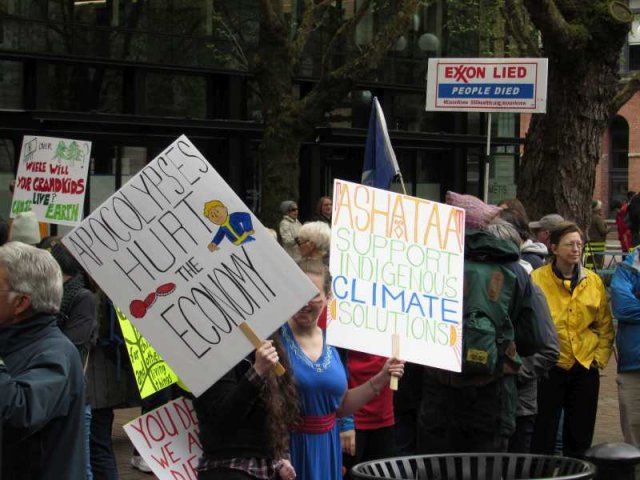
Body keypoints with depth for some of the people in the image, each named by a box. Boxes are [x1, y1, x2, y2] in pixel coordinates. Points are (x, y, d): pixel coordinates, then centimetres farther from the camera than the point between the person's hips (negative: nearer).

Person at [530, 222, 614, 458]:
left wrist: (600, 357, 3)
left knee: (580, 437, 11)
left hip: (586, 367, 4)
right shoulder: (537, 279, -7)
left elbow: (605, 325, 12)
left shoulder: (593, 281, 5)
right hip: (550, 368, -4)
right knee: (544, 433, 3)